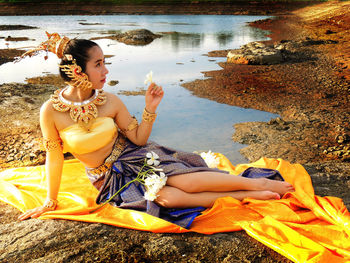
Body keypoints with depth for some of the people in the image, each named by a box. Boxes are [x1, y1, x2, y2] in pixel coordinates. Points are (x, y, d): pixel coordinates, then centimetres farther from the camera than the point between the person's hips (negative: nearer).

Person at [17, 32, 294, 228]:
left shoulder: (110, 101, -10)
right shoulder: (51, 111, -16)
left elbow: (139, 139, -4)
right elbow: (54, 158, -6)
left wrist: (150, 109, -17)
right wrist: (51, 201, 1)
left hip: (136, 157, 2)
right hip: (110, 178, -2)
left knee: (186, 180, -25)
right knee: (166, 197, -27)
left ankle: (258, 184, -13)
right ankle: (249, 196, -21)